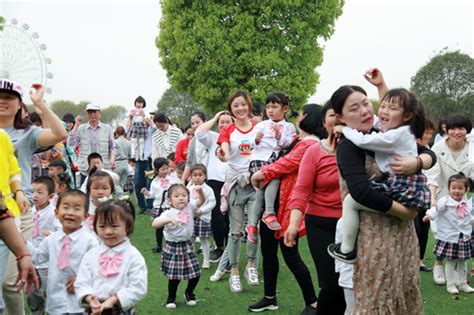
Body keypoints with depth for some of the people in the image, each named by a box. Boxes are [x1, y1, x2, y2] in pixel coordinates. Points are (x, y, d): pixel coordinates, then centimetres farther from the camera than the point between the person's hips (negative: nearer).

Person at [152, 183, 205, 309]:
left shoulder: (189, 207, 0)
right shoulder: (168, 214, -14)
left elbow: (201, 201, -9)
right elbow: (154, 224, -26)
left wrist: (200, 191, -29)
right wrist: (169, 220, -39)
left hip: (187, 246, 4)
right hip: (173, 248, -4)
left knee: (195, 273, 6)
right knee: (174, 276, 2)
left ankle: (189, 293, 33)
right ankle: (171, 297, 27)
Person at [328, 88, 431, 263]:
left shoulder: (396, 136, -17)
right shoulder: (403, 132, 13)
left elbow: (362, 140, -20)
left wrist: (344, 129, -5)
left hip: (400, 193, -11)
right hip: (411, 191, 11)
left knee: (350, 200, -5)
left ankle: (347, 250, 3)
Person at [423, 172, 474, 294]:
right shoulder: (445, 201, -13)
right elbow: (437, 208, -29)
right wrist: (430, 215, -44)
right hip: (449, 237, -5)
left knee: (462, 262, 14)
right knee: (450, 261, 3)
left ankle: (462, 283, 27)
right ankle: (451, 284, 15)